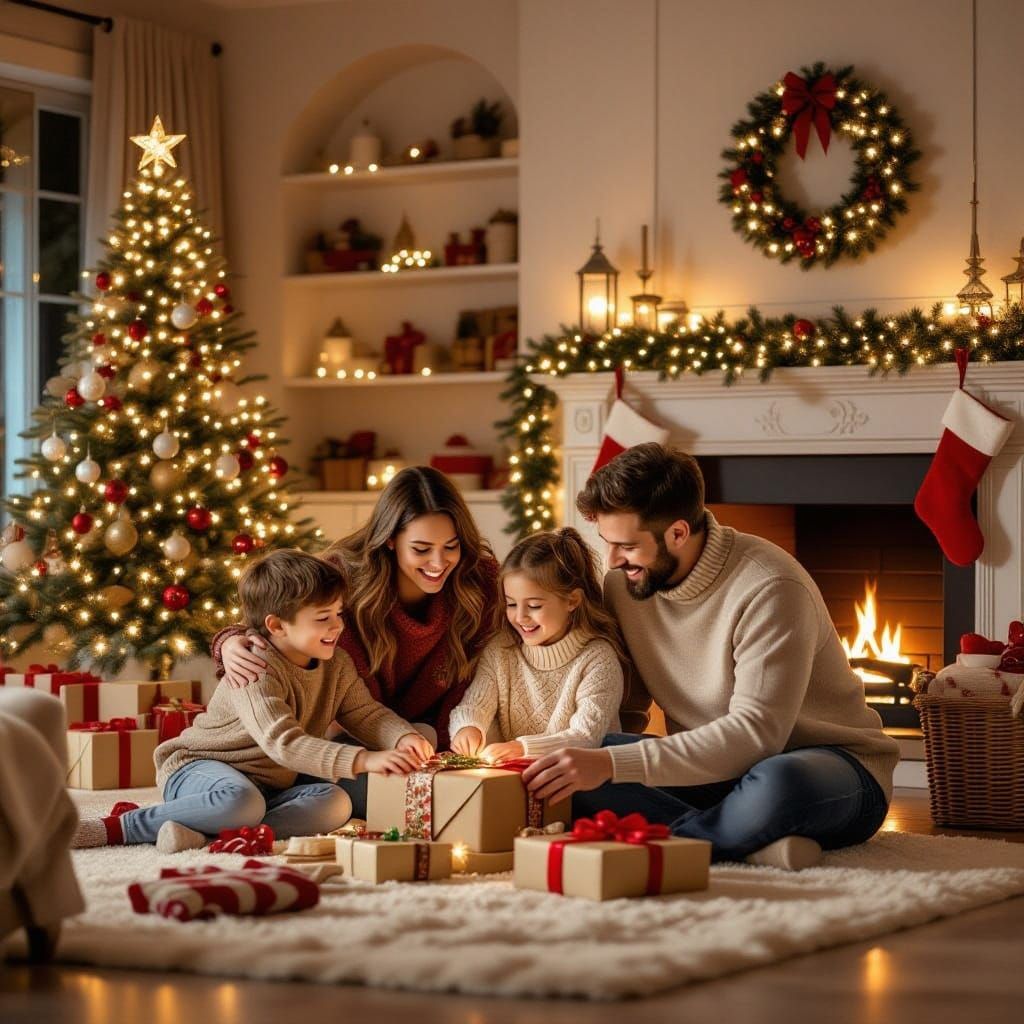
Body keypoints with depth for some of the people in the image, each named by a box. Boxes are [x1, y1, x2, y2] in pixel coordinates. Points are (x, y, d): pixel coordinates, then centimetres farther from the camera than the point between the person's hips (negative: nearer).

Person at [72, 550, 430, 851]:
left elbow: (368, 714, 9)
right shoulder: (257, 671, -22)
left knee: (334, 804, -21)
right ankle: (120, 826, -24)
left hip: (270, 786, 8)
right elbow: (282, 744, -33)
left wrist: (404, 738, -16)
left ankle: (206, 832, -31)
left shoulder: (337, 665, 4)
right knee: (242, 802, -42)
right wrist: (363, 760, -42)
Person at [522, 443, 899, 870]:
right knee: (567, 770, -19)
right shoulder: (623, 581, -1)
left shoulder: (769, 590, -23)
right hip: (719, 767, 7)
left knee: (777, 784, -44)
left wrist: (613, 764, -36)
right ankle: (755, 844, -28)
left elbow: (756, 734, -30)